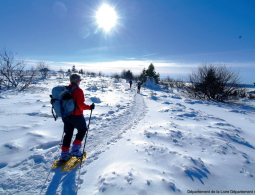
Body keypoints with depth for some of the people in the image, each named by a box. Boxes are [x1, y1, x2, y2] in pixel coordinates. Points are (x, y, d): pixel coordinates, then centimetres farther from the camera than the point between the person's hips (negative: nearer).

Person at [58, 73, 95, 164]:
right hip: (76, 116, -7)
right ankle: (75, 150, 13)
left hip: (66, 115, 7)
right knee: (82, 130, 18)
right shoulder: (78, 90, -16)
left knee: (68, 134, 18)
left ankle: (64, 155, 23)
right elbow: (80, 104, -24)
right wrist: (89, 107, -12)